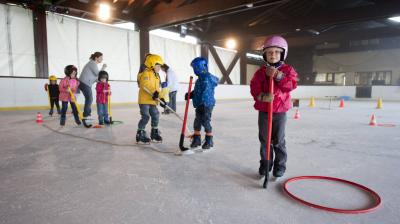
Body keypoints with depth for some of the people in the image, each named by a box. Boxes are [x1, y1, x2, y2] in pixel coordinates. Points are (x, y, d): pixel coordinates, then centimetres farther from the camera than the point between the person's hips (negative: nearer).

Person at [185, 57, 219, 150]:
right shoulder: (200, 79, 15)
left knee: (205, 122, -2)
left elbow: (206, 93, -25)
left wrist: (202, 104, -29)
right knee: (197, 122, 13)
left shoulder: (207, 78, -17)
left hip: (206, 105, -10)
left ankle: (209, 141, 13)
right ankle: (196, 139, 26)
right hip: (200, 105, 10)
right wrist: (190, 95, 7)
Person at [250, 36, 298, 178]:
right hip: (263, 111, 2)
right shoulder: (260, 72, 2)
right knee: (264, 140, 10)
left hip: (280, 111, -1)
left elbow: (291, 86, -16)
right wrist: (262, 96, -26)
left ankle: (280, 166, 22)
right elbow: (254, 88, -7)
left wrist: (277, 75, -27)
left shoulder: (287, 70, 0)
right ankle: (265, 164, 24)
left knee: (278, 141, 7)